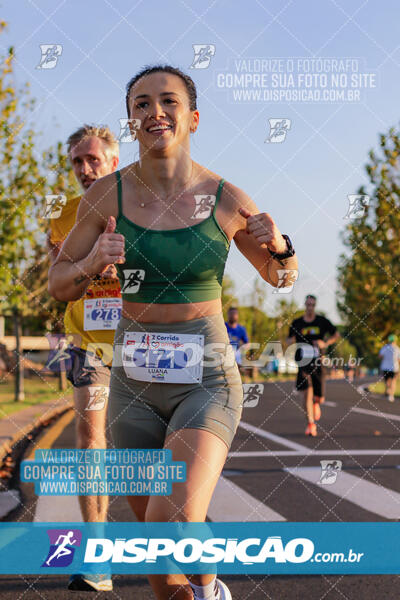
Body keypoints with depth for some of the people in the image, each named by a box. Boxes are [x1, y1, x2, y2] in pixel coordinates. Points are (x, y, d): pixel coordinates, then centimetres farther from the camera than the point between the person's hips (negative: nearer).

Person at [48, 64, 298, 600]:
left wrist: (280, 247, -12)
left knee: (174, 522, -24)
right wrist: (92, 264, -17)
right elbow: (60, 285, 5)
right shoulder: (107, 194, -4)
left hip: (207, 380, -2)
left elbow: (280, 276, 12)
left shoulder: (229, 200, -5)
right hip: (136, 380, 3)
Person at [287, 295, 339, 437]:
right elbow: (289, 340, 14)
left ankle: (316, 403, 43)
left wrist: (325, 343, -6)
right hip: (303, 362, -1)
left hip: (317, 362, 1)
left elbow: (336, 335, 13)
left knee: (319, 397, 3)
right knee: (307, 392, -14)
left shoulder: (322, 321, 4)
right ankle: (311, 425, -9)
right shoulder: (296, 323, 5)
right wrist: (291, 341, -12)